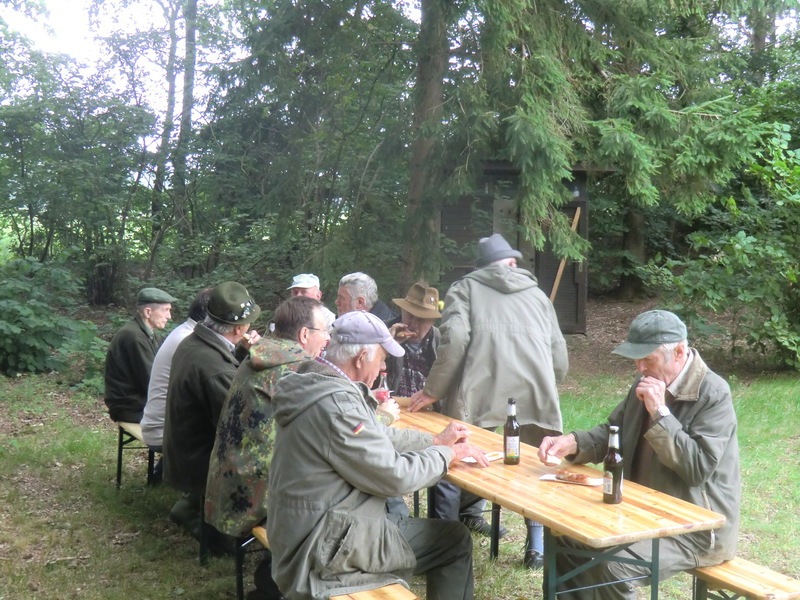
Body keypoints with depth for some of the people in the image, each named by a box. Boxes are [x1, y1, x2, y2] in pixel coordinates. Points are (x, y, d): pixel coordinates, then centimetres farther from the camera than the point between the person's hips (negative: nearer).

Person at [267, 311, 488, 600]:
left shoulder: (315, 384, 4)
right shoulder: (337, 403, -27)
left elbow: (377, 436, 16)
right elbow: (396, 476, -21)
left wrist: (435, 440, 15)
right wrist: (448, 454, -6)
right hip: (327, 551, -10)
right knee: (455, 540, 2)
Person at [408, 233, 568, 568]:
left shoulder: (465, 288, 17)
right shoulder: (537, 295, 27)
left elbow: (455, 339, -3)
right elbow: (560, 359, 21)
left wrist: (433, 391, 2)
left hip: (480, 398, -3)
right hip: (535, 398, 3)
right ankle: (537, 548, 24)